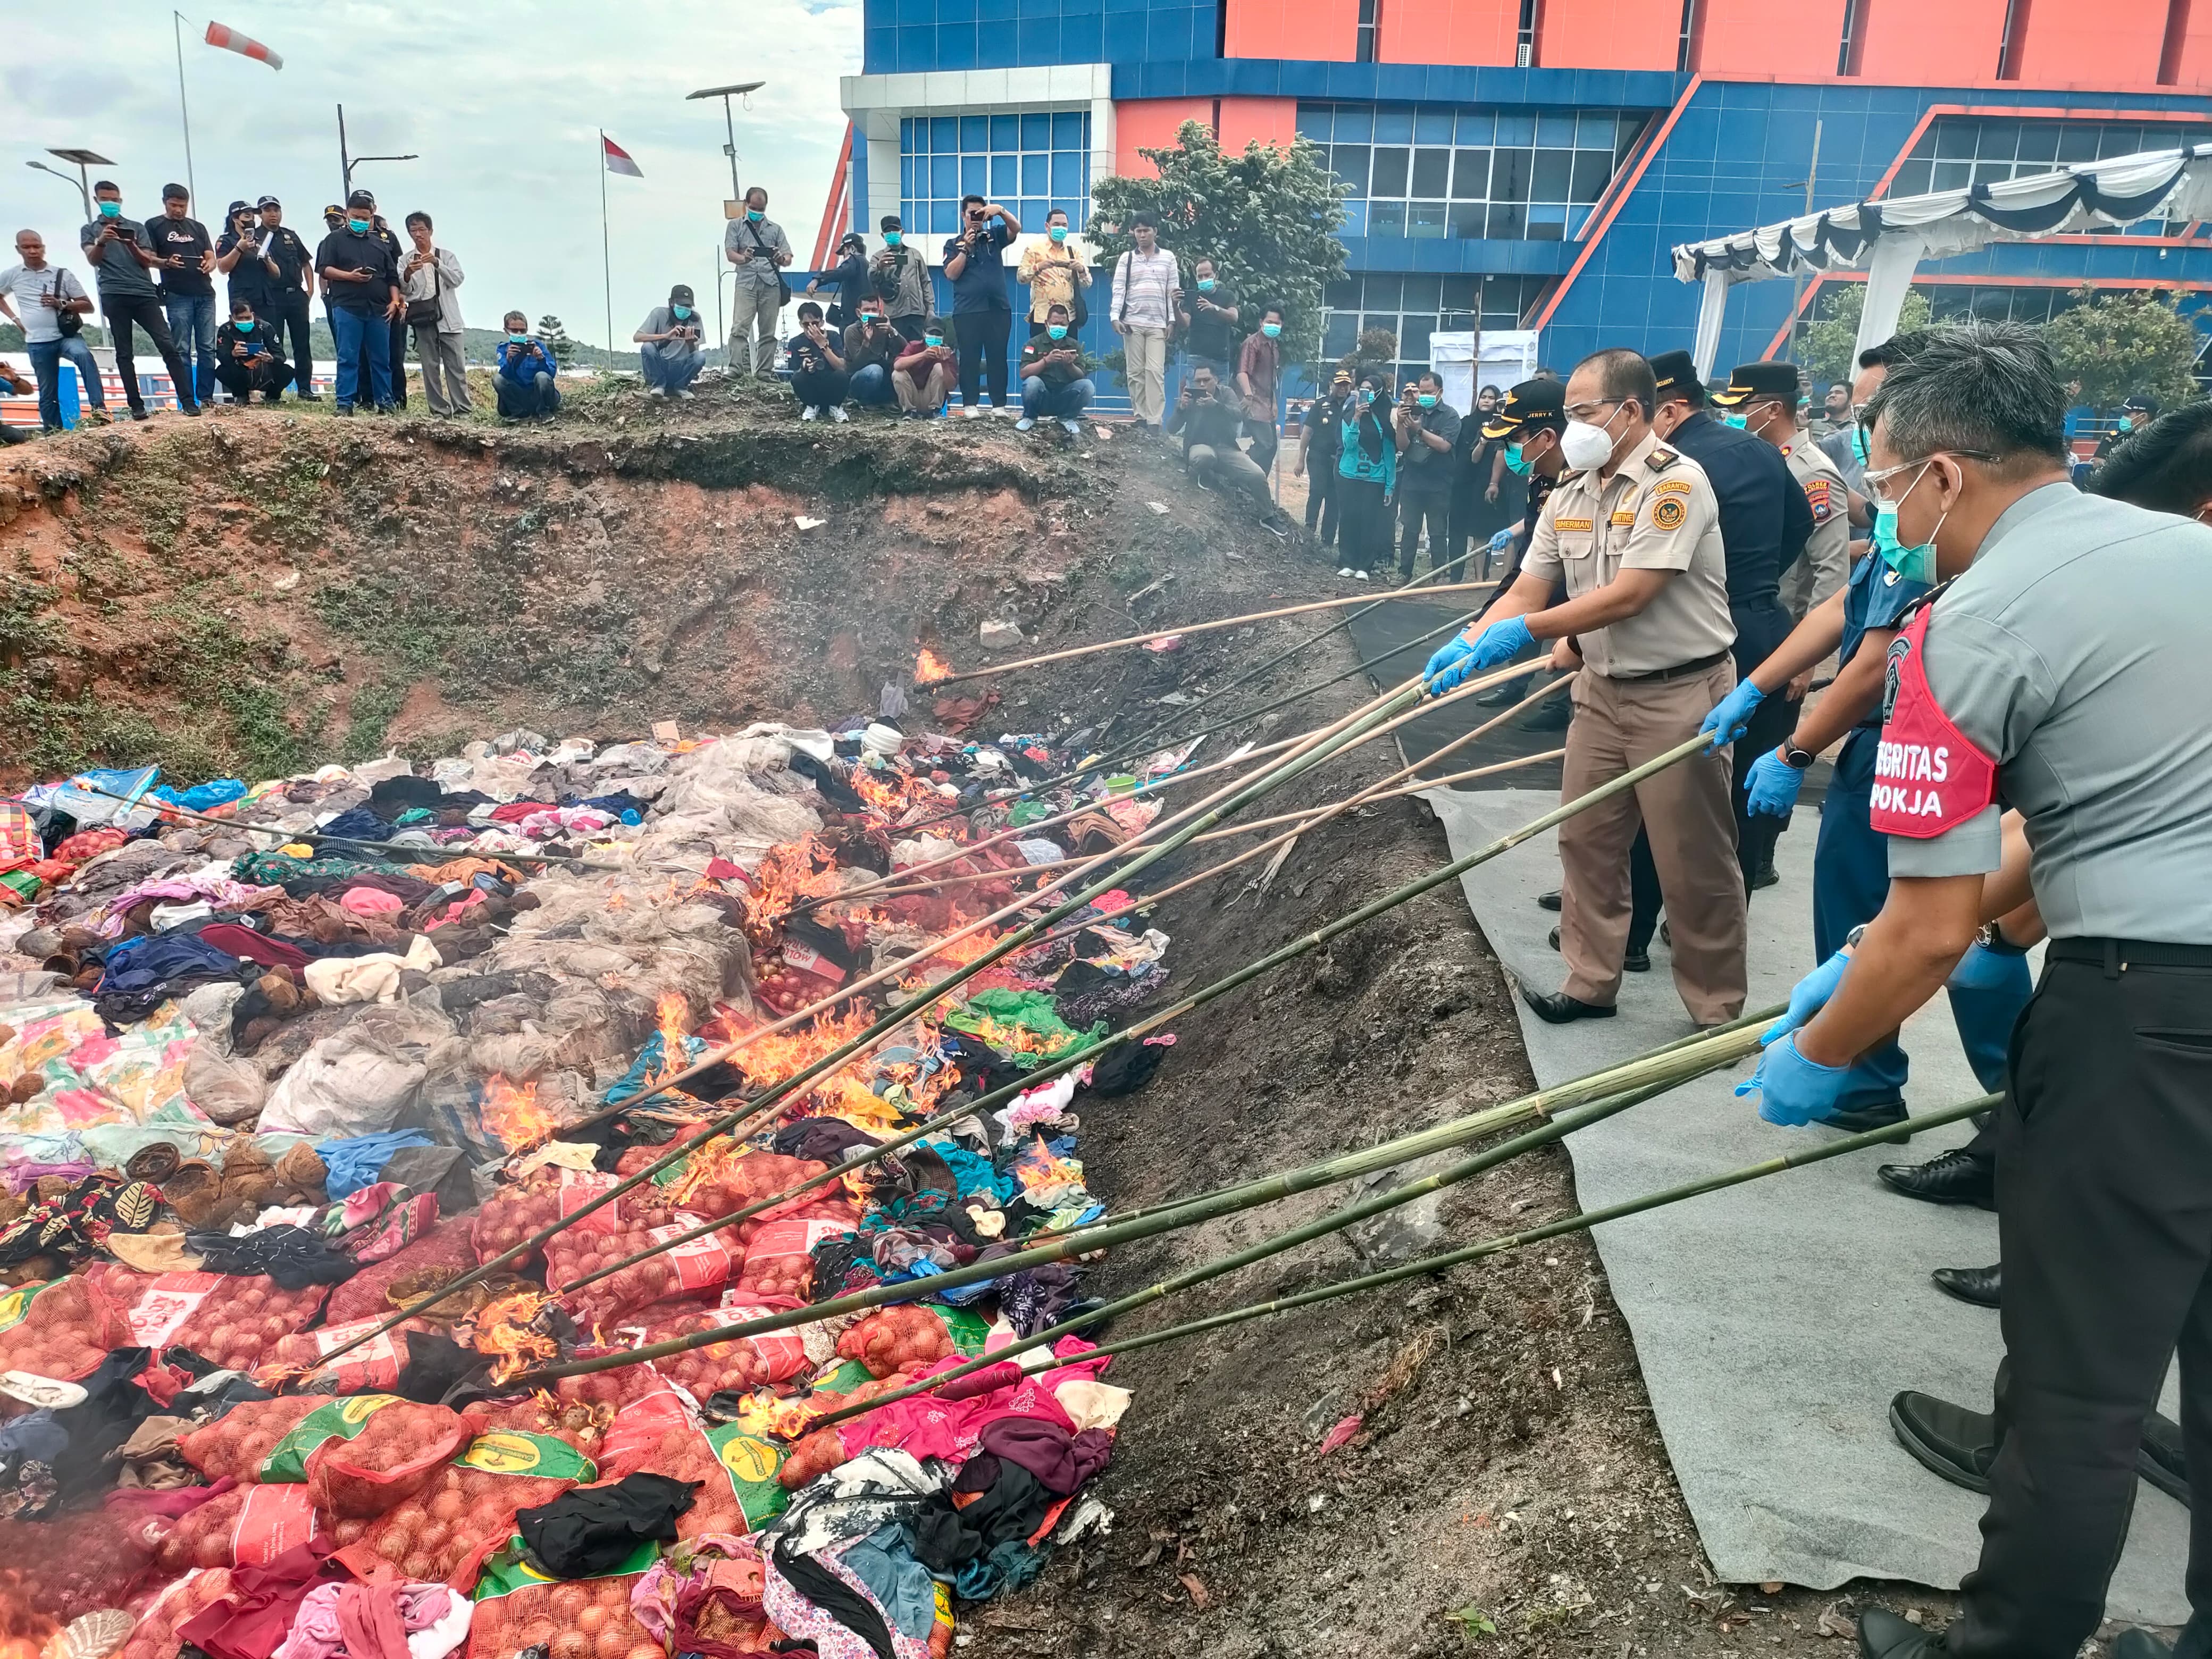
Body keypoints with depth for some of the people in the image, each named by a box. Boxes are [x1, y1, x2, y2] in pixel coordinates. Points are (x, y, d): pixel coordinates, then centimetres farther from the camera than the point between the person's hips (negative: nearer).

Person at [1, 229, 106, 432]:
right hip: (37, 344, 2)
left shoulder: (62, 275, 3)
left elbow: (88, 306, 2)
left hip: (66, 335, -2)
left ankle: (99, 408, -40)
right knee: (47, 394, 5)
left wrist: (62, 305, -14)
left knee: (84, 355, -36)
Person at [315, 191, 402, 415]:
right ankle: (345, 403, -2)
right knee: (348, 358, -4)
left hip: (378, 309, 3)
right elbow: (324, 268, 1)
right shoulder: (335, 239, 8)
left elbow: (392, 276, 17)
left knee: (381, 359, 5)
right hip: (347, 307, -3)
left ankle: (385, 403, 11)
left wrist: (395, 301, 4)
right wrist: (348, 276, -14)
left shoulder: (379, 243, 18)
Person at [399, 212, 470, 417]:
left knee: (456, 364, -4)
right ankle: (439, 409, -1)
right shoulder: (406, 260, 10)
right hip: (422, 318, 1)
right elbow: (404, 290, 1)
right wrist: (407, 275, -19)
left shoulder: (446, 255, 10)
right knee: (430, 366, -1)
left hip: (447, 318, -1)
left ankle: (462, 407, -4)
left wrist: (437, 264, -16)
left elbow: (458, 279, -3)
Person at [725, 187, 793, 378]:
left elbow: (788, 259, 12)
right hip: (746, 282, -2)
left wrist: (782, 259, -14)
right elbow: (730, 253, 2)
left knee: (768, 332, 1)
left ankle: (764, 372, 3)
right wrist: (743, 258, -21)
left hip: (771, 283, 2)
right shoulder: (736, 226, 14)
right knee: (739, 328, -14)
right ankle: (736, 370, -18)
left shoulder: (775, 229, 19)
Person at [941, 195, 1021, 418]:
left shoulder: (994, 236, 12)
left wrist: (1000, 210, -19)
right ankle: (970, 404, 3)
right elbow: (951, 274, -4)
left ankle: (1000, 404, 5)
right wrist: (965, 248, -11)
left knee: (998, 357, 2)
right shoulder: (954, 244, 8)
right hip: (968, 311, -1)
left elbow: (1017, 228, -4)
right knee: (970, 358, -1)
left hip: (999, 308, 1)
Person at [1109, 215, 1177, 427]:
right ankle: (1141, 417, 7)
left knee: (1155, 371, -10)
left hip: (1158, 324, -1)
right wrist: (1115, 317, -7)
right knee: (1135, 371, 1)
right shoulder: (1126, 259, 8)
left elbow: (1173, 290, 8)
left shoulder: (1168, 258, 8)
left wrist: (1172, 320, 1)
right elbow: (1119, 290, 4)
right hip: (1132, 322, 1)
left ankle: (1154, 421, -13)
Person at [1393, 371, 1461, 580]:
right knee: (1409, 530, 5)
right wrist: (1400, 424, -14)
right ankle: (1404, 572, 10)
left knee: (1438, 533, 1)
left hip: (1438, 485, -3)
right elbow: (1402, 446, 2)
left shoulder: (1450, 415, -1)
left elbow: (1444, 445, -15)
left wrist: (1419, 430, -22)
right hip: (1411, 482, 3)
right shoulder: (1413, 411, 7)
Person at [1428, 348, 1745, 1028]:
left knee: (1693, 864, 2)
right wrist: (1469, 644, -13)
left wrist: (1525, 632, -24)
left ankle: (1718, 1013, 16)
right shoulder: (1569, 493, 6)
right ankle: (1591, 983, 26)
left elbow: (1629, 596, -24)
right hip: (1603, 687, 7)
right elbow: (1526, 591, 3)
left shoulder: (1676, 482, -17)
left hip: (1680, 692, -7)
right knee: (1585, 841, 12)